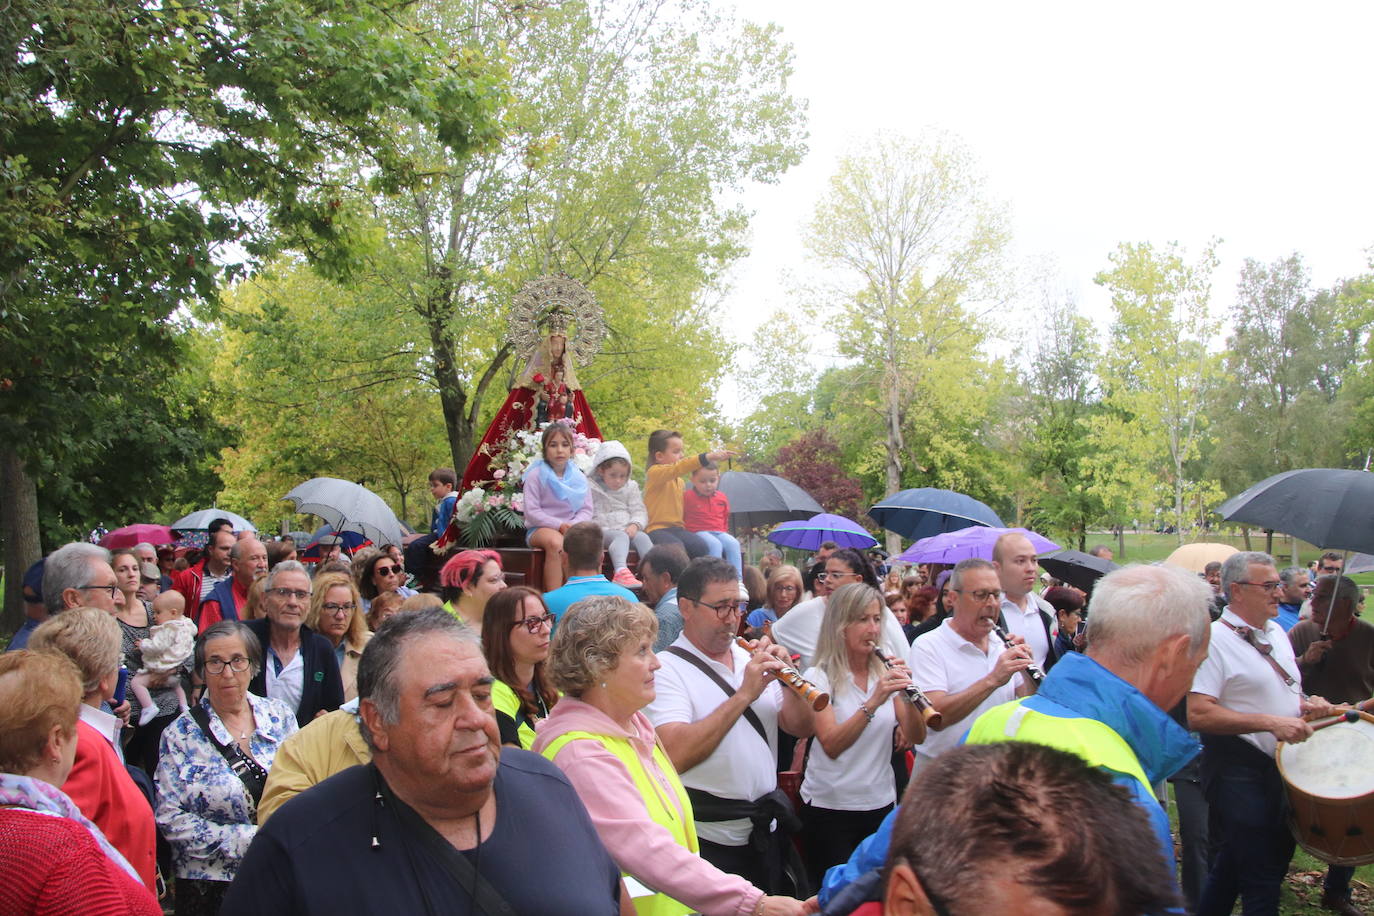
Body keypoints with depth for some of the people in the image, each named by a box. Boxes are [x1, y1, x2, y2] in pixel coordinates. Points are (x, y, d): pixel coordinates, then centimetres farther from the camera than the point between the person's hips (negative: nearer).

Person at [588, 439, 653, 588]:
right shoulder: (591, 487, 5)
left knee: (642, 537, -26)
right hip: (602, 530, -4)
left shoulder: (630, 487, 16)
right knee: (621, 536, -35)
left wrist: (635, 525, -12)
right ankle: (621, 572, -57)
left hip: (626, 529, 4)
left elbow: (640, 512, 9)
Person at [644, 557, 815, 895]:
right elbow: (676, 755, -27)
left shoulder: (750, 660, 7)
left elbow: (800, 728, 5)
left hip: (766, 831, 6)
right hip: (709, 840, -6)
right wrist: (744, 694, -26)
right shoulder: (666, 669, -13)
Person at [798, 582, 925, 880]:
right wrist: (873, 702, -31)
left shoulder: (885, 673, 4)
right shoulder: (819, 676, -9)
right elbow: (831, 745, -22)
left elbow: (916, 737, -3)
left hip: (881, 803, 4)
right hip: (830, 807, -4)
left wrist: (908, 696, -20)